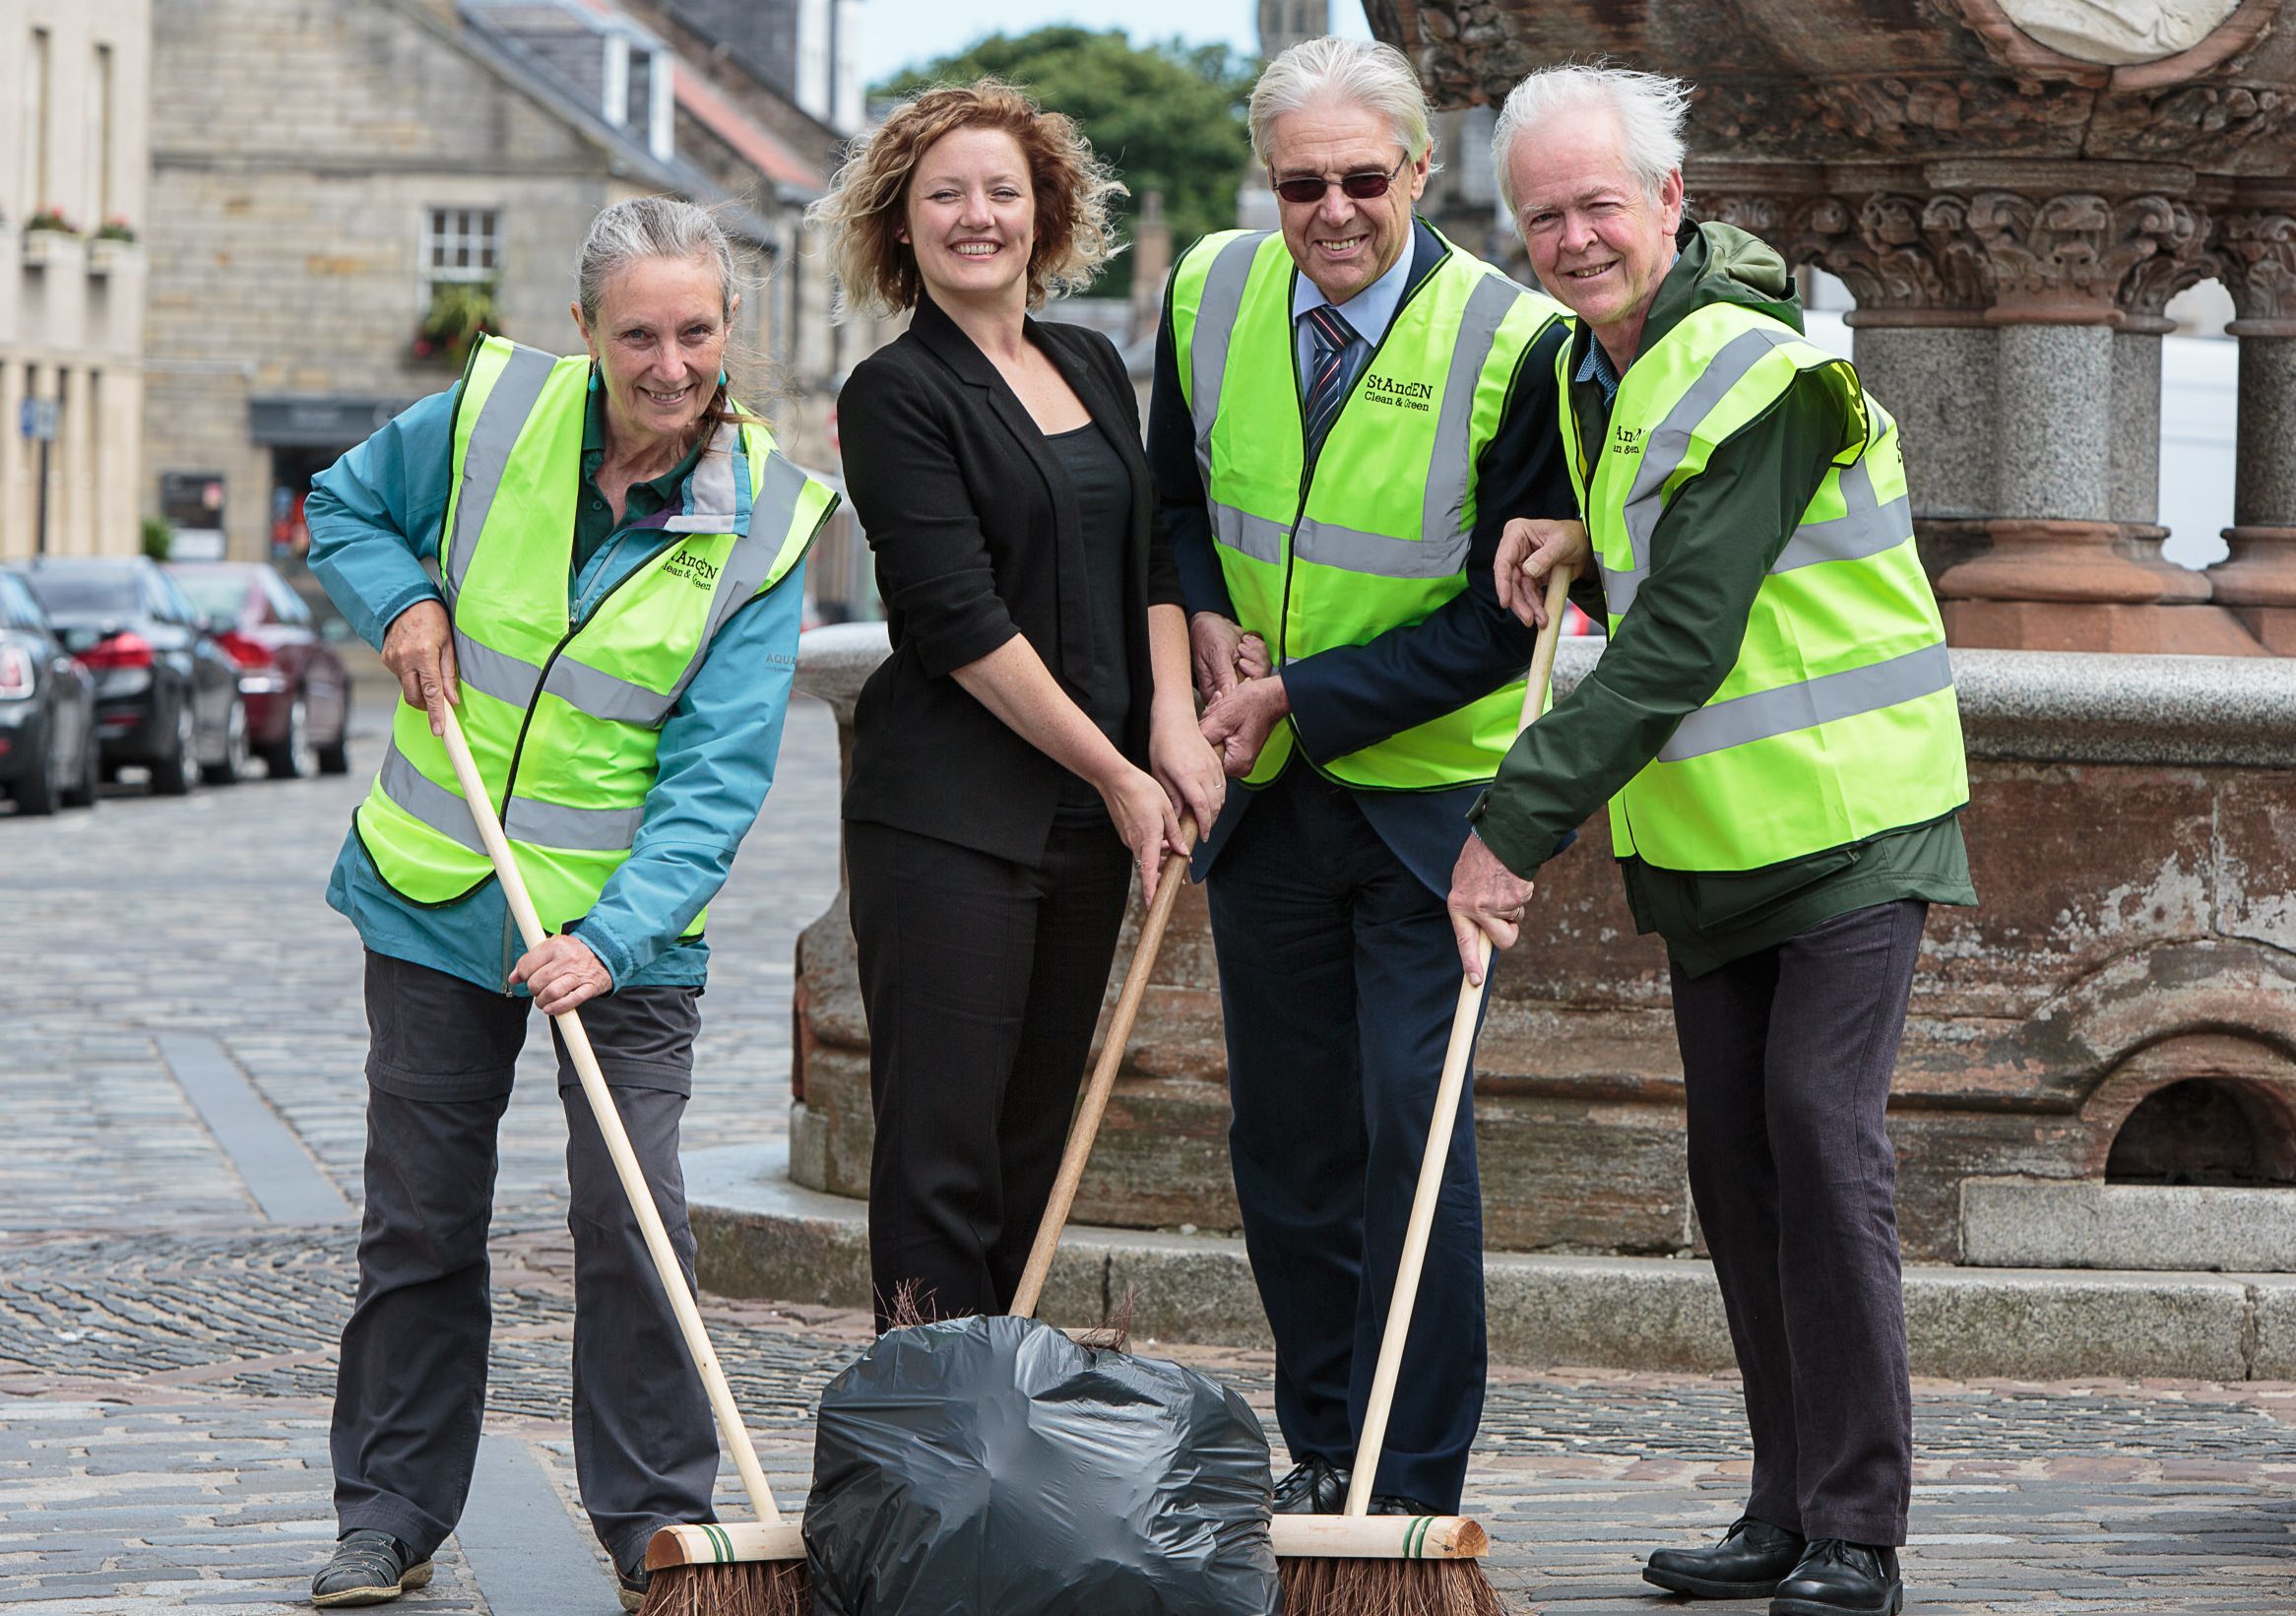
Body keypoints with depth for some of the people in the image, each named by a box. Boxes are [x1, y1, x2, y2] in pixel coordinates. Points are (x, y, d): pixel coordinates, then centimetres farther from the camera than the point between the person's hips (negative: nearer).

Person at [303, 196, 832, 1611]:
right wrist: (402, 598, -8)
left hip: (628, 924, -2)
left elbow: (720, 774, -17)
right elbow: (346, 506, 13)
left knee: (632, 1219, -8)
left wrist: (611, 937, -28)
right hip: (439, 901, 2)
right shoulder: (494, 412, -8)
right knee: (421, 1218, 9)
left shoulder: (762, 521, -12)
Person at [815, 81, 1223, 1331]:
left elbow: (1150, 560, 16)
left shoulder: (1092, 367, 15)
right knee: (943, 1147, -7)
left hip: (1089, 809, 7)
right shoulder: (896, 396, -7)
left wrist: (1174, 725, -2)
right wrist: (1115, 775, -11)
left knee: (1033, 1138, 9)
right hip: (948, 816, -7)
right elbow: (957, 621, -12)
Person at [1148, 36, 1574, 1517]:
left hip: (1432, 789, -5)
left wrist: (1297, 696, -17)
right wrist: (1209, 623, -3)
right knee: (1284, 1131, 11)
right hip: (1261, 786, 5)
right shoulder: (1210, 295, -1)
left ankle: (1413, 1490, -2)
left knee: (1413, 1121, -9)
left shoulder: (1513, 341, -16)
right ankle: (1321, 1450, 24)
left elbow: (1505, 618, -14)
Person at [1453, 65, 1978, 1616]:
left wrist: (1518, 824, -25)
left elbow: (1677, 649, -25)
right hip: (1707, 841, 8)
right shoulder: (1594, 370, 8)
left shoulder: (1759, 376, -20)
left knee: (1823, 1137, -14)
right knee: (1736, 1165, 8)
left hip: (1844, 823, -8)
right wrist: (1578, 537, 2)